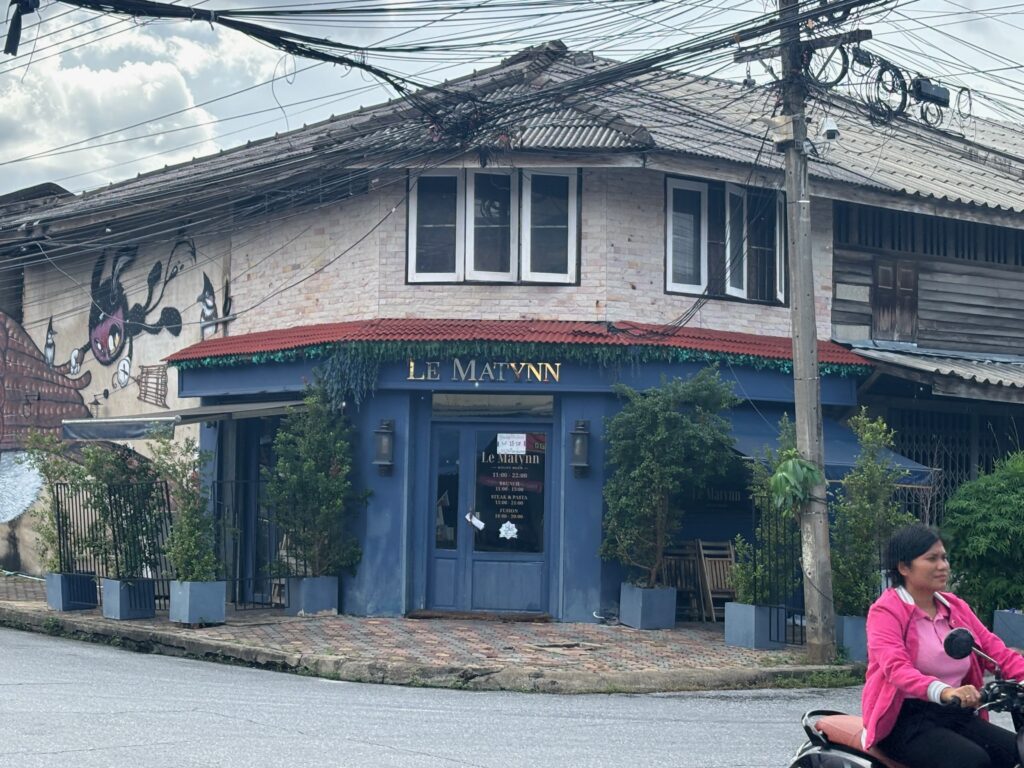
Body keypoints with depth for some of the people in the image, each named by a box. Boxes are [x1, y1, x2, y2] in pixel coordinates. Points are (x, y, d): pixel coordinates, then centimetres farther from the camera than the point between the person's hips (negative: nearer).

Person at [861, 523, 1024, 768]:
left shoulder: (956, 607, 16)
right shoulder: (886, 610, -6)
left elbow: (996, 651, 5)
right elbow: (896, 667, -23)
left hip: (957, 715, 6)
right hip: (905, 720, -6)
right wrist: (944, 691, -42)